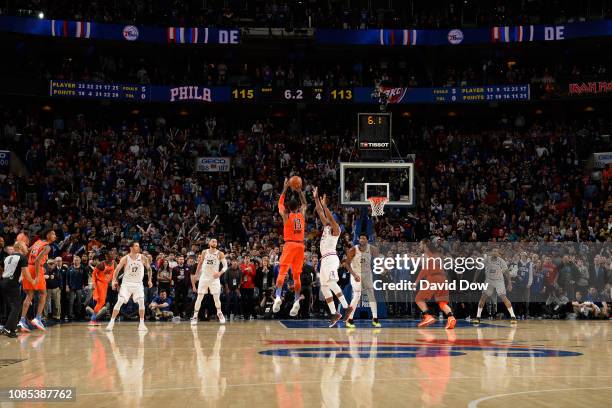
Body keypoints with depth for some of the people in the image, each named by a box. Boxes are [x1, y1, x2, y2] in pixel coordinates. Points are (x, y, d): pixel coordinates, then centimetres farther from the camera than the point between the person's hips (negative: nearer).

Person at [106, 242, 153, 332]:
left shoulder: (143, 258, -6)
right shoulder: (125, 259, -10)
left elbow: (149, 269, 9)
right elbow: (117, 269, -5)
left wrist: (150, 280, 0)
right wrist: (114, 281, -18)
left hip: (138, 284, 1)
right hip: (126, 283, -1)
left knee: (141, 301, -13)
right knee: (120, 301, -11)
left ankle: (142, 323, -2)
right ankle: (112, 322, -3)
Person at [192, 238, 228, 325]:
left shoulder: (220, 254, -4)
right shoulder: (204, 252, 2)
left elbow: (225, 266, -7)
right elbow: (200, 264, 12)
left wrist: (220, 273, -24)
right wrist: (196, 275, 11)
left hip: (214, 278, -1)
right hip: (204, 277, 1)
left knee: (216, 298, -3)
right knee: (199, 297, -3)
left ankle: (219, 313, 20)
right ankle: (195, 316, 2)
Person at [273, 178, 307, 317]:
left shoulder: (286, 215, 1)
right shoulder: (302, 214, 9)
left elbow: (280, 204, 19)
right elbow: (304, 203, 30)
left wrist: (285, 189, 22)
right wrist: (299, 191, 27)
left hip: (290, 244, -3)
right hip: (300, 245, 3)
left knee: (282, 271, -7)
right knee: (296, 275, 6)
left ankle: (278, 297, -23)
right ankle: (296, 301, -4)